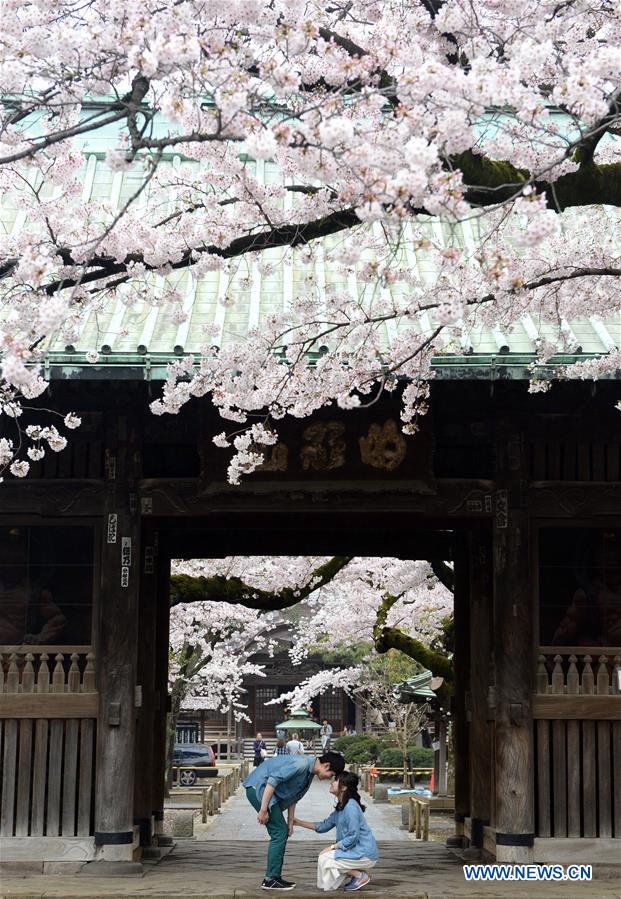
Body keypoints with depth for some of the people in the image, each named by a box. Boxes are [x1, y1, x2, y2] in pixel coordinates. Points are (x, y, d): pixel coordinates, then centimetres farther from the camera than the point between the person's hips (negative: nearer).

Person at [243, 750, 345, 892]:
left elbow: (293, 797, 18)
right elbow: (272, 780, -26)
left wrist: (290, 822, 18)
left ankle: (276, 876, 16)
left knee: (282, 832, 11)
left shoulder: (309, 774, 10)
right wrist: (263, 810, -24)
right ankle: (270, 880, -6)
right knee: (279, 833, -9)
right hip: (258, 787, -10)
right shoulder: (301, 763, -21)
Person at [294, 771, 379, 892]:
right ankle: (358, 874, 13)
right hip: (357, 851, 10)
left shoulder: (350, 807, -21)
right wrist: (299, 822, 9)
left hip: (365, 854, -10)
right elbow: (324, 826, 13)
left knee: (325, 859, -11)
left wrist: (332, 847, -15)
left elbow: (353, 837, -23)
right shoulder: (341, 807, 10)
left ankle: (360, 876, -2)